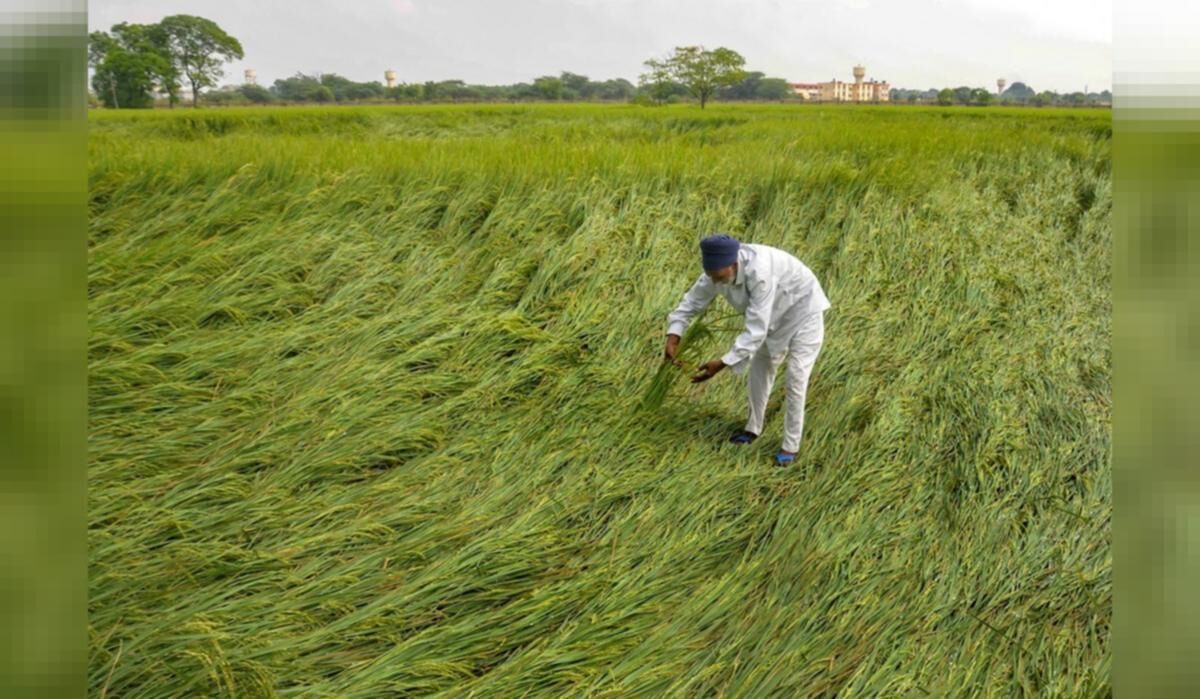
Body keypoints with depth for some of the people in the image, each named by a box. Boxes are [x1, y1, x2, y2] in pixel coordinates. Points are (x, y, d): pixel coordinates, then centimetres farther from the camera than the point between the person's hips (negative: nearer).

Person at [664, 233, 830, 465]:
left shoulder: (760, 273, -43)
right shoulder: (720, 268, -20)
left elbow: (756, 330, -41)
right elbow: (692, 300, -7)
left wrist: (723, 363, -42)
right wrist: (673, 335, -21)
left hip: (803, 313, -8)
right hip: (776, 316, 8)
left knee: (795, 380, -7)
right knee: (759, 370, 16)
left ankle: (790, 446, 7)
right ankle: (753, 428, 34)